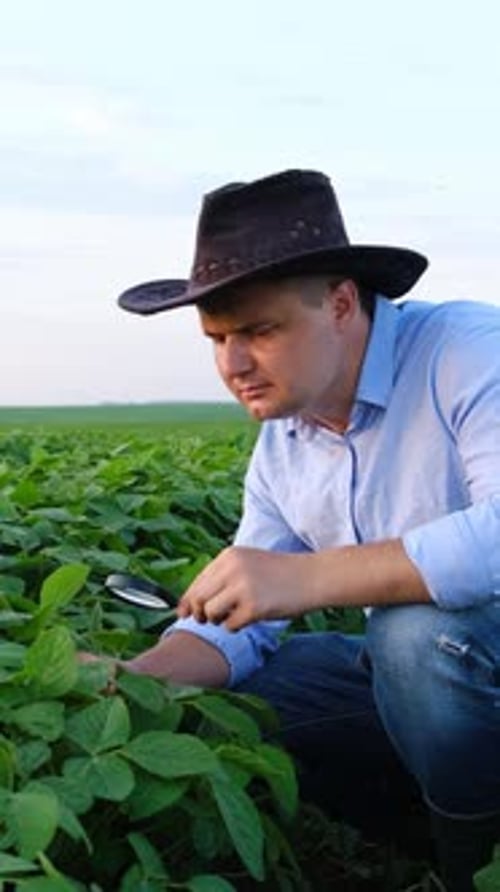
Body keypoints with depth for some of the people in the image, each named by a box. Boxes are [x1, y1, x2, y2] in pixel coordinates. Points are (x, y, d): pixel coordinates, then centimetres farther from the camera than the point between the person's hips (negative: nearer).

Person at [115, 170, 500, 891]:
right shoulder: (281, 448, 5)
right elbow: (237, 623, 6)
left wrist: (307, 576, -38)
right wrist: (134, 679, -14)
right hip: (415, 667, 7)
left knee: (418, 632, -35)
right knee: (209, 704, -4)